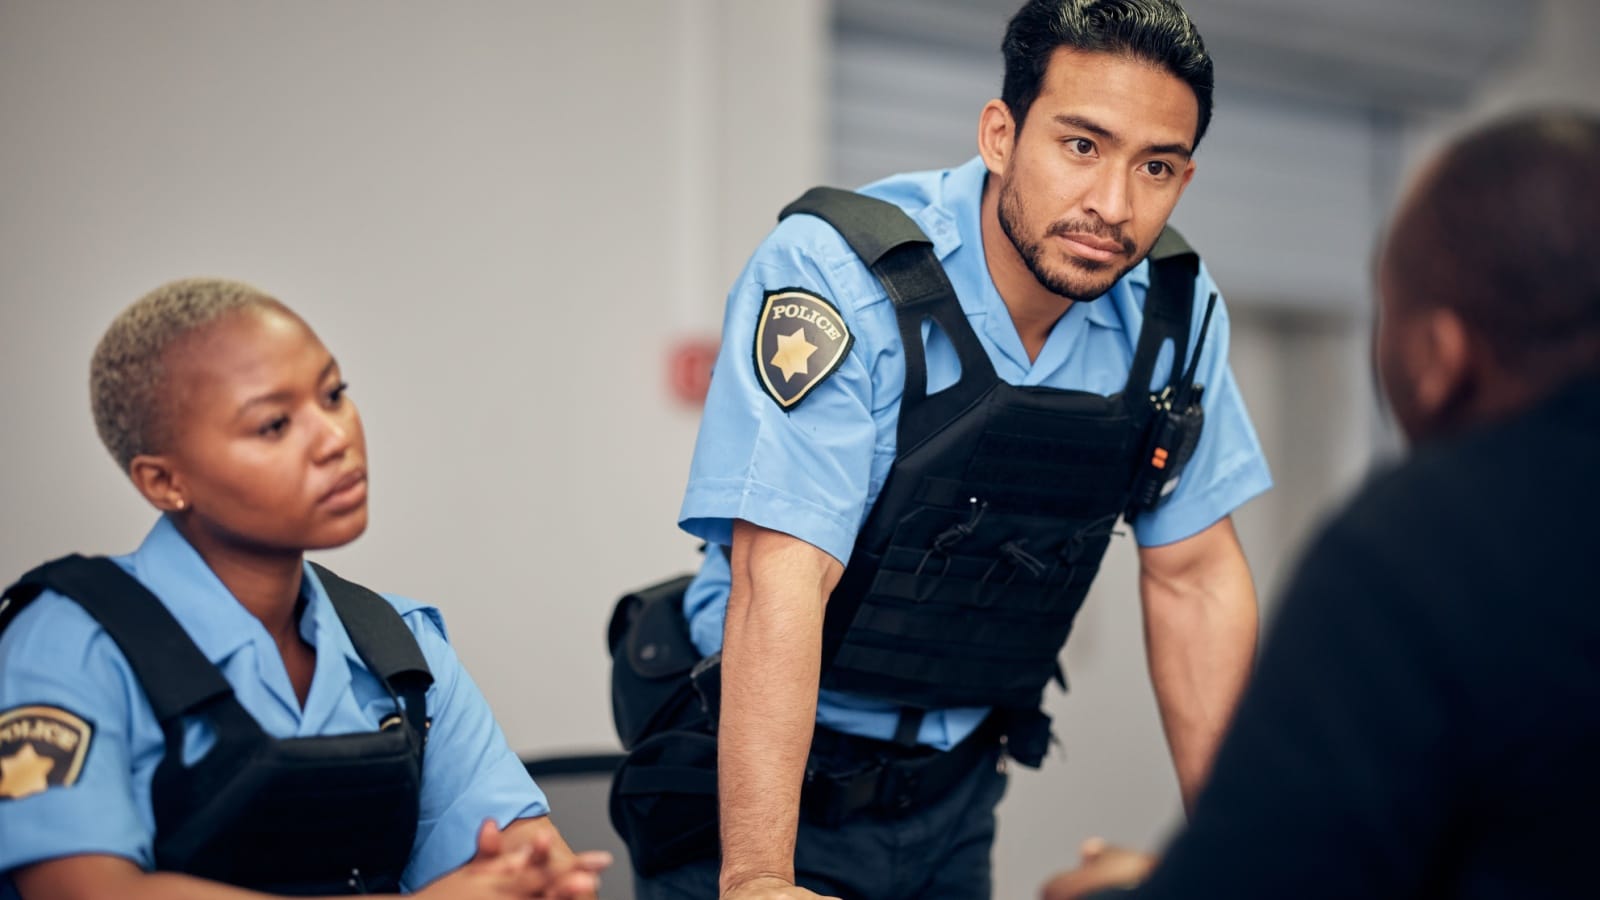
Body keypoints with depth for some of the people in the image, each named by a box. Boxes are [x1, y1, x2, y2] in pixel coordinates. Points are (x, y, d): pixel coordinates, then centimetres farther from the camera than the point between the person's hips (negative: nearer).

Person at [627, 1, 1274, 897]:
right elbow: (781, 582, -31)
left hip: (956, 787, 5)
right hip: (772, 779, -5)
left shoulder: (1176, 311, -7)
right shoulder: (832, 275, -24)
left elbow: (1194, 574, 0)